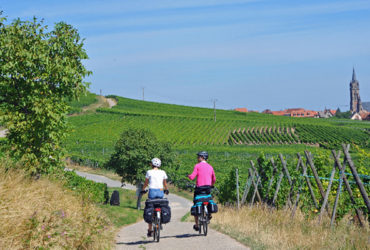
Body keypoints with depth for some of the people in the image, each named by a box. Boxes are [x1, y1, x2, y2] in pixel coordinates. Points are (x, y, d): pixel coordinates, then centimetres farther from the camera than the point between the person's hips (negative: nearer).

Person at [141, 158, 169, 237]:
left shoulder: (149, 172, 4)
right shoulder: (163, 172, 10)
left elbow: (146, 183, 13)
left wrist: (143, 190, 30)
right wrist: (166, 190, 40)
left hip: (152, 191, -2)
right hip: (160, 192, 2)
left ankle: (150, 230, 4)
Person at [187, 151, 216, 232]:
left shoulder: (197, 166, -2)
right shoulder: (210, 167, 12)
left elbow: (192, 177, -10)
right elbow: (214, 179, 16)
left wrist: (188, 176, 11)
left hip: (199, 188, -4)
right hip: (208, 188, 4)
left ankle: (196, 225, 8)